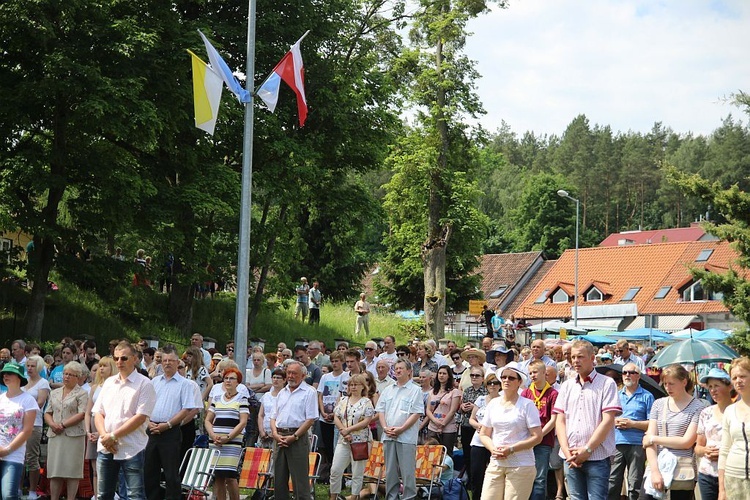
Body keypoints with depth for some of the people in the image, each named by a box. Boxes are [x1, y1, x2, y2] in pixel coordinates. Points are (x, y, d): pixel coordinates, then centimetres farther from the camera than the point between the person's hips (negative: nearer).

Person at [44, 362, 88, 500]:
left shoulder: (81, 394, 0)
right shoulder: (54, 393, 17)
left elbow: (81, 414, -10)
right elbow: (47, 413, 15)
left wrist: (63, 425, -14)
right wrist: (52, 425, -6)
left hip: (74, 436, -5)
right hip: (55, 435, 5)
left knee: (72, 470, -4)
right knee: (55, 469, 4)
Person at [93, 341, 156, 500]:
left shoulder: (144, 384, -4)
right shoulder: (109, 382, 15)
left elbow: (141, 417, -12)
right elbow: (98, 413, 11)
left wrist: (114, 436, -13)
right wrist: (105, 436, -8)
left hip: (131, 449, -6)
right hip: (105, 448, 6)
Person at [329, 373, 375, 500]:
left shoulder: (366, 402, -2)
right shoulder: (343, 401, 12)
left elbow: (366, 421, -10)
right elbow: (336, 418, 6)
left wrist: (349, 429, -12)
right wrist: (343, 431, -9)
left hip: (361, 441, -4)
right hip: (343, 441, 4)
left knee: (357, 473, 1)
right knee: (335, 470, 1)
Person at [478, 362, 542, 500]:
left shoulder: (527, 405, -3)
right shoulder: (493, 404, 10)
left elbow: (537, 437, -8)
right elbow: (484, 434, 14)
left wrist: (511, 449, -16)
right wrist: (493, 448, -7)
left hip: (521, 466, -4)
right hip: (495, 464, 4)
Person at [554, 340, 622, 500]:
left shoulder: (606, 383, -1)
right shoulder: (567, 386, 13)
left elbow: (608, 420, -8)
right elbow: (560, 421, 10)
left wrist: (587, 450, -12)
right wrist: (567, 450, -4)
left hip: (597, 457, -5)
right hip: (571, 458, 5)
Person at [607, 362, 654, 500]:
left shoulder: (646, 396, 4)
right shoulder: (616, 395, 17)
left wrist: (632, 424, -13)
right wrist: (614, 422, -3)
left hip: (636, 444, -4)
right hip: (616, 443, 4)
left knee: (635, 486, 0)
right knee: (612, 483, 2)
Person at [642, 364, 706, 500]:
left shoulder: (697, 406, -1)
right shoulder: (658, 404, 11)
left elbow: (687, 442, -8)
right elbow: (649, 440, 3)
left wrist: (654, 439, -3)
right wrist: (655, 471, -9)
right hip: (656, 466, 3)